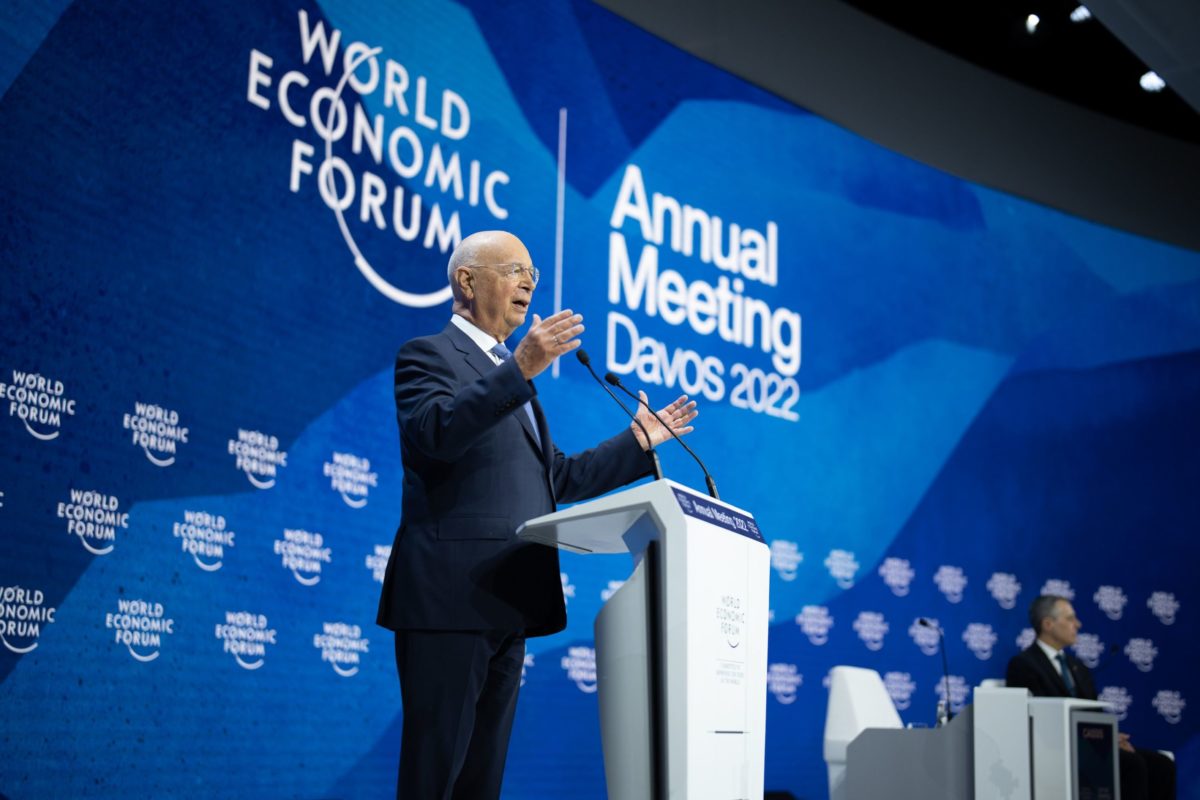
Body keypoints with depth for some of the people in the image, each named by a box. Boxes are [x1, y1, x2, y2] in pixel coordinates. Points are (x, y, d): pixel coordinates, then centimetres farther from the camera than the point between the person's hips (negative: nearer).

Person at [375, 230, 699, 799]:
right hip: (449, 599, -8)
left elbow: (557, 479, 25)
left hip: (505, 605, 8)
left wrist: (639, 441, 21)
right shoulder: (429, 354, -1)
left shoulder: (509, 375, 25)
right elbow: (434, 433, -22)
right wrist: (520, 369, -29)